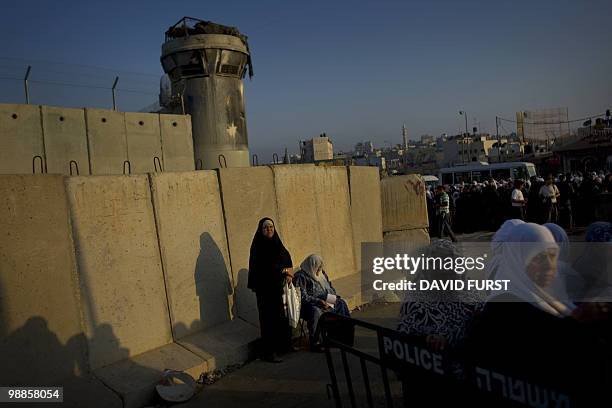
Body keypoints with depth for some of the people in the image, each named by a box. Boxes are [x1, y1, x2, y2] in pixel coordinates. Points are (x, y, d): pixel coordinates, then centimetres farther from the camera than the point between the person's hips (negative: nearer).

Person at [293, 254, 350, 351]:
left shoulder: (321, 273, 13)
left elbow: (330, 288, 22)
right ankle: (314, 343, -29)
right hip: (309, 304, -8)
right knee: (316, 312, -38)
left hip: (325, 302, 8)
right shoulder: (301, 276, -12)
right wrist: (319, 301, -25)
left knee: (342, 303, -6)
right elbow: (303, 297, -19)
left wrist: (333, 298, 1)